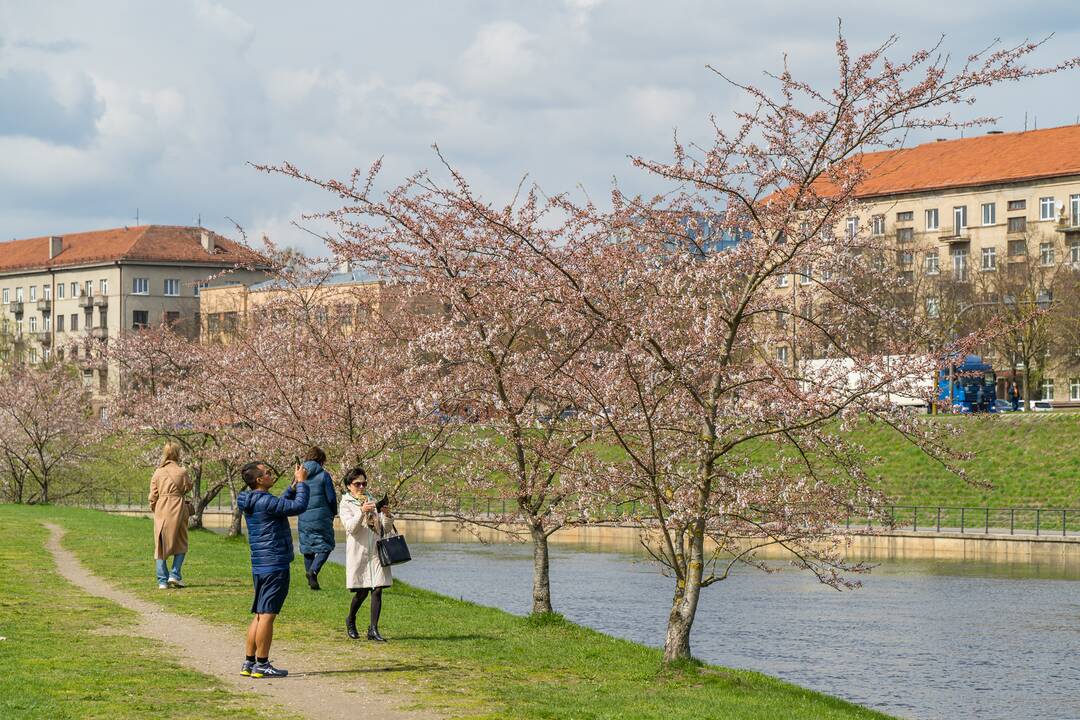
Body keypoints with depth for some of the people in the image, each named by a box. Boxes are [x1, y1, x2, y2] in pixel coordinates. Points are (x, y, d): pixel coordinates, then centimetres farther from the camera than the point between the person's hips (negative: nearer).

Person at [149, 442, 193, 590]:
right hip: (177, 508, -3)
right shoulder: (181, 472, -8)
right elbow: (187, 488, 4)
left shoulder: (158, 472, 1)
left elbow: (153, 495, 4)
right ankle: (174, 574, -1)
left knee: (161, 545, 8)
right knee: (181, 544, 12)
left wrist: (153, 508, 19)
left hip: (161, 511, 3)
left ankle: (162, 580, 6)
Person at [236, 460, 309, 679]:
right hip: (274, 565, -10)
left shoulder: (251, 502, 12)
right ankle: (261, 665, -1)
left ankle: (249, 663, 17)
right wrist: (301, 482, -4)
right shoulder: (265, 501, -18)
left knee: (260, 615, 14)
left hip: (260, 566, 10)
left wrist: (294, 485, 18)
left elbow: (281, 504, 28)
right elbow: (299, 506, -18)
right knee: (267, 615, -4)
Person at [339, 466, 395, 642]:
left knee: (377, 589, -6)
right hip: (359, 553, -4)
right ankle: (350, 621, 27)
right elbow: (351, 527, -14)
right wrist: (362, 512, -29)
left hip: (376, 551, 4)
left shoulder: (373, 501, 16)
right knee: (362, 591, 0)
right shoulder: (346, 504, 3)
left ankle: (373, 629, -5)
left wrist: (387, 516, -7)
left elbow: (386, 529, 13)